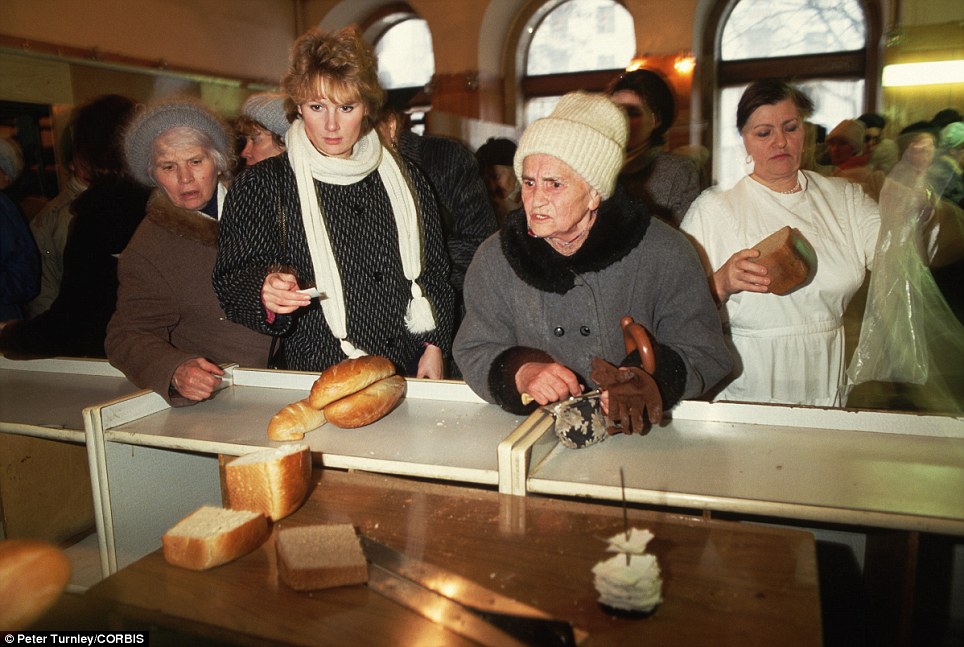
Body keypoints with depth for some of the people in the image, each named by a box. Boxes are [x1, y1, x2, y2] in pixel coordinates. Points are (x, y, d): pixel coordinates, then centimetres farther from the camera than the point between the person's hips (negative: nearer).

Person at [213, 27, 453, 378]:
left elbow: (433, 272, 14)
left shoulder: (405, 179, 11)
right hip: (312, 373, -2)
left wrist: (434, 346, 6)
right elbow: (233, 280, 0)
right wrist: (266, 291, -22)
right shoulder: (262, 184, 2)